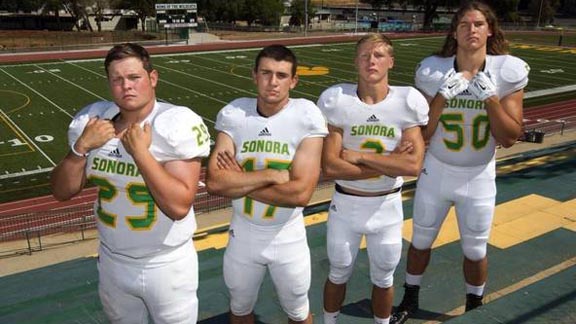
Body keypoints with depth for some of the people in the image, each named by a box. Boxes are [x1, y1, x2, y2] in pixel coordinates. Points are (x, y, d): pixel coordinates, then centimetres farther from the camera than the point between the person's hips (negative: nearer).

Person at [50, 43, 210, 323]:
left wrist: (140, 151, -28)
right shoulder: (92, 121, -4)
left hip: (167, 264, -4)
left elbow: (179, 206, -27)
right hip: (112, 261, 5)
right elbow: (62, 192, -1)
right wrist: (81, 147, -16)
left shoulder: (176, 125, -19)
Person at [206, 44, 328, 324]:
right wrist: (271, 175, -25)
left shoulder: (307, 117, -18)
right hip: (243, 234, 2)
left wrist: (238, 182, -20)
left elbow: (301, 193, -25)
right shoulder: (233, 114, -12)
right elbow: (214, 182, -21)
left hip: (288, 238, -2)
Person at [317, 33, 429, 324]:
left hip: (387, 205, 1)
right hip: (345, 203, 0)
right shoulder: (336, 100, -15)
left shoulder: (407, 102, -13)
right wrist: (390, 163, -20)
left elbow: (414, 165, -21)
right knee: (339, 274, 21)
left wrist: (357, 156, -22)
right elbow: (329, 167, -21)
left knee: (383, 278, 21)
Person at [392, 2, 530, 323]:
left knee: (475, 251, 14)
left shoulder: (507, 72, -13)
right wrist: (443, 96, -22)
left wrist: (490, 98, -23)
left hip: (479, 177, 0)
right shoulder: (434, 71, -13)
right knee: (421, 241, 16)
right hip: (436, 172, 1)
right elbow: (421, 133, -10)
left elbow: (510, 138, -12)